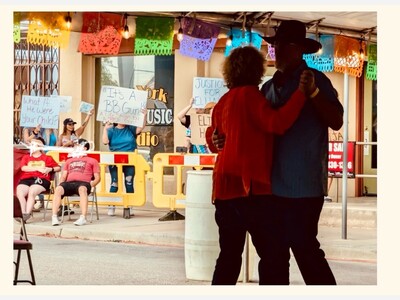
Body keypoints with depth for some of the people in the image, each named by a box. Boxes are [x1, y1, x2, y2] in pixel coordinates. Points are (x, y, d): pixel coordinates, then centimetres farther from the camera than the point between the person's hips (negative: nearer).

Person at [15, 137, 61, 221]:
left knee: (31, 192, -35)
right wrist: (38, 168, -4)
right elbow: (23, 168, 5)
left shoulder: (46, 158, 22)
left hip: (41, 179, -2)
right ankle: (22, 213, -33)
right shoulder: (26, 157, 26)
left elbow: (58, 168, 21)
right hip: (25, 179, 2)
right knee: (19, 193, -31)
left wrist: (50, 169, 0)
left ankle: (27, 214, -36)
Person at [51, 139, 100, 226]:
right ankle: (54, 217, -40)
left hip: (83, 183, -3)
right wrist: (61, 185, 4)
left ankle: (83, 218, -50)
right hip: (69, 183, 3)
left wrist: (90, 185, -5)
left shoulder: (92, 161, 26)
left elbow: (97, 178, 15)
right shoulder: (69, 161, 36)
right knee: (58, 189, -33)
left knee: (82, 189, -41)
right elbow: (63, 176, 27)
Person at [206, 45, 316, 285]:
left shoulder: (224, 101, 17)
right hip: (249, 187, -8)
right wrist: (302, 92, -21)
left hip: (225, 186, 8)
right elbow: (277, 123, -22)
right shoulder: (249, 94, -9)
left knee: (230, 255, 10)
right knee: (272, 253, -3)